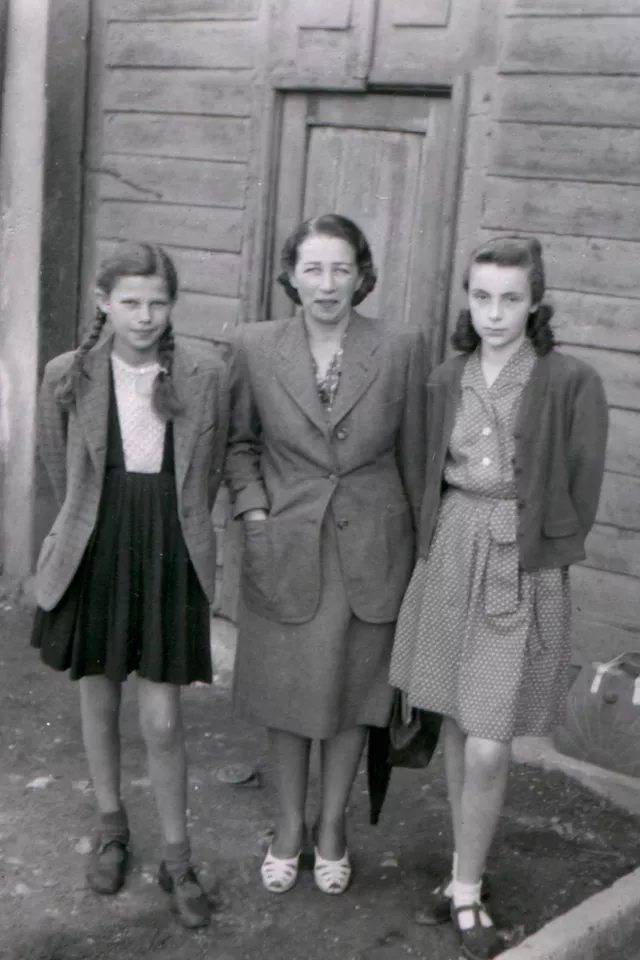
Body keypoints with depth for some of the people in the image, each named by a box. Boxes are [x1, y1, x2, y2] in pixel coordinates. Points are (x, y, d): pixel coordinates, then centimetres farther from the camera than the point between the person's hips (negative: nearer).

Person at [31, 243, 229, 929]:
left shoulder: (206, 377, -8)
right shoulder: (67, 376, -6)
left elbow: (208, 475, 5)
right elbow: (60, 468, 9)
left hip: (171, 561, -1)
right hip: (92, 556, 2)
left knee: (162, 720, 2)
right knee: (98, 698, 16)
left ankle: (177, 858, 20)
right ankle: (111, 826, 39)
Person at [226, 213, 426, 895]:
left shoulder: (400, 349, -6)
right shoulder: (255, 346, -4)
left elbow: (413, 455, 0)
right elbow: (239, 441, 8)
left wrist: (423, 551, 3)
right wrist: (253, 511, -6)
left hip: (370, 552, 0)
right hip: (285, 549, 1)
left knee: (353, 692, 13)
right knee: (285, 694, 12)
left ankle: (332, 824, 34)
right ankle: (289, 824, 33)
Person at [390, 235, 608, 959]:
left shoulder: (571, 384, -10)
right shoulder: (446, 381, 3)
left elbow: (580, 493, -3)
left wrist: (531, 558, -1)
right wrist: (441, 547, 7)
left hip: (521, 573, -4)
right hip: (447, 558, 4)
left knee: (488, 749, -4)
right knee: (454, 725, 13)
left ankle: (467, 892, 17)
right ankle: (465, 871, 30)